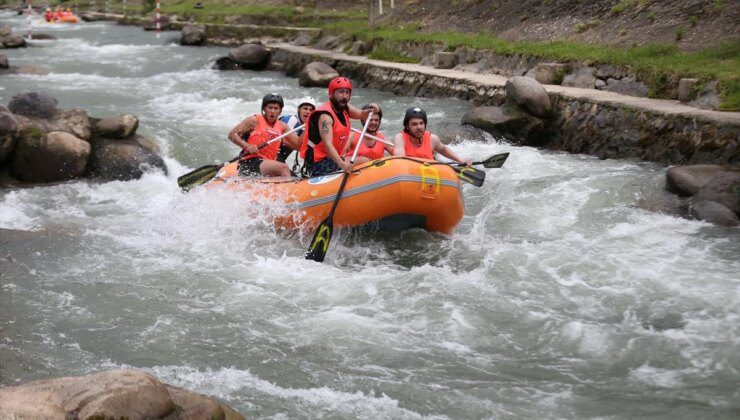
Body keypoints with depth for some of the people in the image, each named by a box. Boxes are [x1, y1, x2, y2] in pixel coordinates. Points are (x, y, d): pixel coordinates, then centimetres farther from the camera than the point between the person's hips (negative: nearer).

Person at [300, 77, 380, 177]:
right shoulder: (325, 115, -20)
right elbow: (328, 144, -30)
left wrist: (371, 111, -16)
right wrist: (341, 164, -44)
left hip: (333, 158, 9)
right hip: (319, 163, -9)